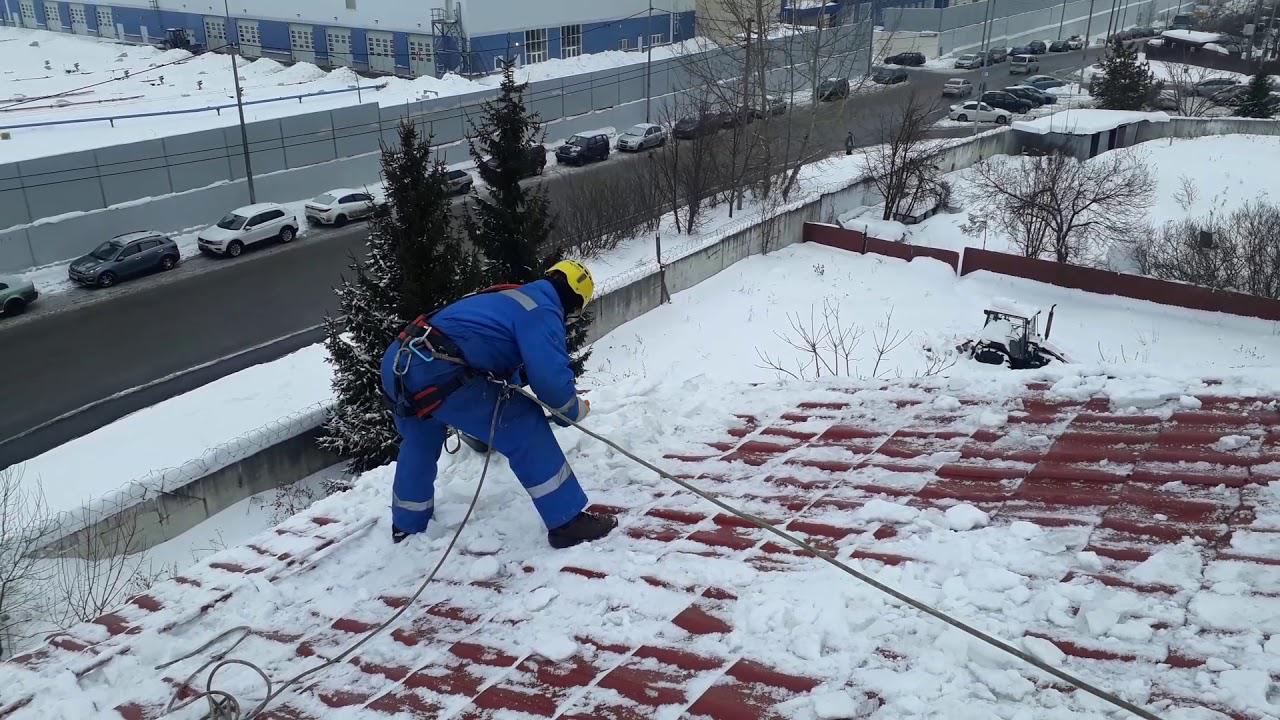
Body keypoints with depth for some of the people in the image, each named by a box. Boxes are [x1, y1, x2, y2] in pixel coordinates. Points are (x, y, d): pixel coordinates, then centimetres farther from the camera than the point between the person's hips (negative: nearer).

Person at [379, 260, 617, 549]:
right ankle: (567, 522, 2)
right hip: (435, 372, -9)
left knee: (420, 438, 33)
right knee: (525, 426, 0)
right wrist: (575, 409, 9)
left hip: (396, 361, 10)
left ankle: (407, 525, 50)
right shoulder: (543, 312, -1)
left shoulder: (511, 298, 27)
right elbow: (551, 378, -10)